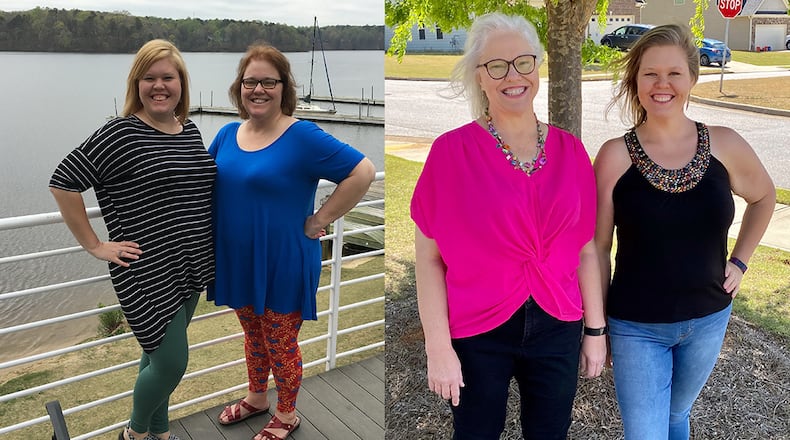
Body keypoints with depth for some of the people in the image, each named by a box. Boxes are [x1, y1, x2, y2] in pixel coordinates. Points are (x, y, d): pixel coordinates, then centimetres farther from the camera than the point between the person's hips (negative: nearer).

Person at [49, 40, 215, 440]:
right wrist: (95, 245, -11)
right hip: (147, 273, -6)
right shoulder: (120, 134, -14)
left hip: (191, 269, 6)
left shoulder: (191, 132, 7)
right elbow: (63, 183, -12)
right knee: (172, 363, -2)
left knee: (160, 354, 19)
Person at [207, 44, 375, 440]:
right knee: (253, 334, 24)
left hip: (283, 265, -6)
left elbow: (363, 172, -22)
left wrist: (320, 220, -19)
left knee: (280, 344, 11)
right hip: (238, 260, 6)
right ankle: (256, 398, 47)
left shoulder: (301, 137, -18)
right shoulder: (228, 134, 2)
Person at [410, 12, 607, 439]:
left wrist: (596, 329, 7)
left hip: (557, 329, 3)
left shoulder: (569, 150, 0)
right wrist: (438, 346, -11)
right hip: (475, 334, -3)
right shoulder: (451, 150, -11)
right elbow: (429, 257, -10)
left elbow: (585, 249, 5)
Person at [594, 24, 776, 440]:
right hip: (636, 328, -3)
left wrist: (739, 262, 7)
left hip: (707, 320, 3)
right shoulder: (615, 155, -14)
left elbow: (763, 196, 15)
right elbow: (598, 247, -8)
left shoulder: (724, 144, -7)